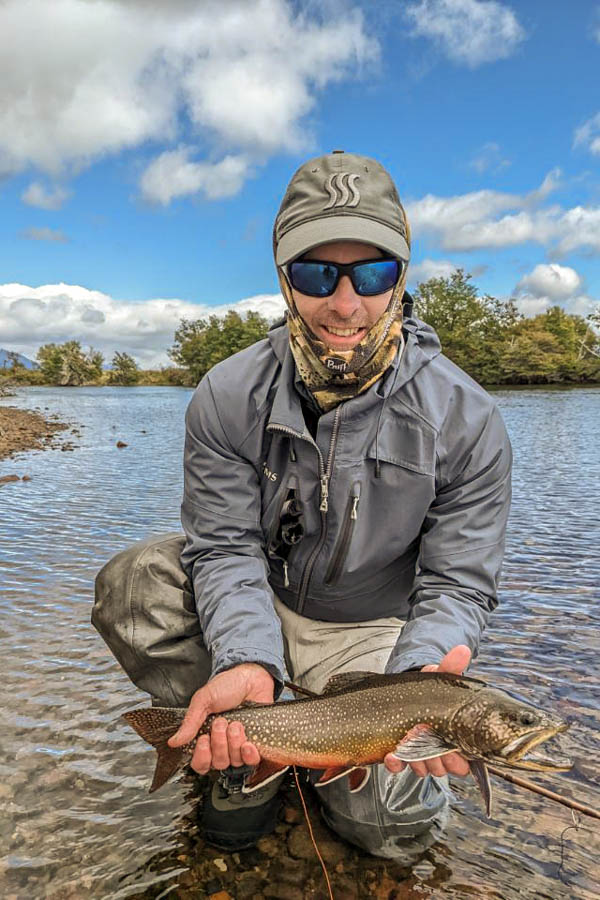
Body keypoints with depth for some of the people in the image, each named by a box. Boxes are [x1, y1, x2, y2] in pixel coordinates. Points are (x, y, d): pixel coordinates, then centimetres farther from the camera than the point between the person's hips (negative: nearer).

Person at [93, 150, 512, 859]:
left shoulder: (464, 420, -20)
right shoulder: (227, 397, -16)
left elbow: (457, 585, -15)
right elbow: (226, 547, -17)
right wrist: (247, 661, -36)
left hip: (371, 628, -1)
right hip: (254, 604, 2)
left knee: (394, 823, -12)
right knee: (131, 587, -23)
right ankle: (251, 753, -1)